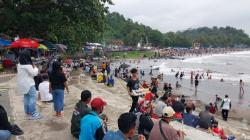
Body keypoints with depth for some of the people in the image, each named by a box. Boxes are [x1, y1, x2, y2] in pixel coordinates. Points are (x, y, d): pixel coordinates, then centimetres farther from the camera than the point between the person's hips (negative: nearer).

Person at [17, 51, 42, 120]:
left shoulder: (19, 65, 9)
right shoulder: (27, 65, -19)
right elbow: (34, 73, -16)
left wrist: (32, 68, 9)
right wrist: (35, 68, 2)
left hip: (22, 83, 10)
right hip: (28, 83, -9)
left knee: (26, 97, 15)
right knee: (33, 97, -6)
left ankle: (28, 112, 23)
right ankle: (33, 113, -5)